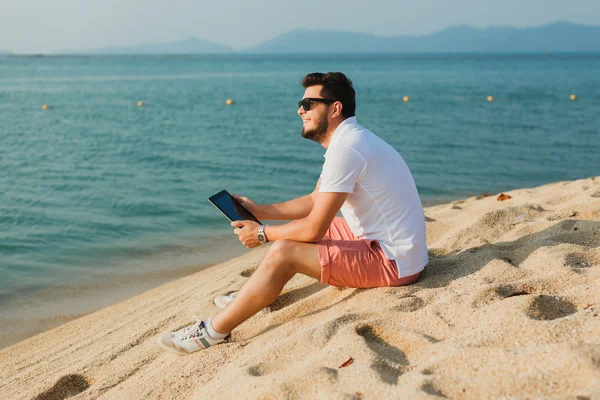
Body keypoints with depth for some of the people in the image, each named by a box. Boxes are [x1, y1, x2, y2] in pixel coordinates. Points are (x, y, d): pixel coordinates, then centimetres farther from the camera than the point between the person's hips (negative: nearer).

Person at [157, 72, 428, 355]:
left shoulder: (345, 148, -21)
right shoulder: (348, 139, 11)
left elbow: (313, 229, -21)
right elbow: (314, 201, 17)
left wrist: (263, 234, -6)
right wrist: (260, 211, 10)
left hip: (391, 260, -11)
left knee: (283, 252, -18)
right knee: (296, 230, 17)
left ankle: (214, 331, -5)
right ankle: (254, 297, 24)